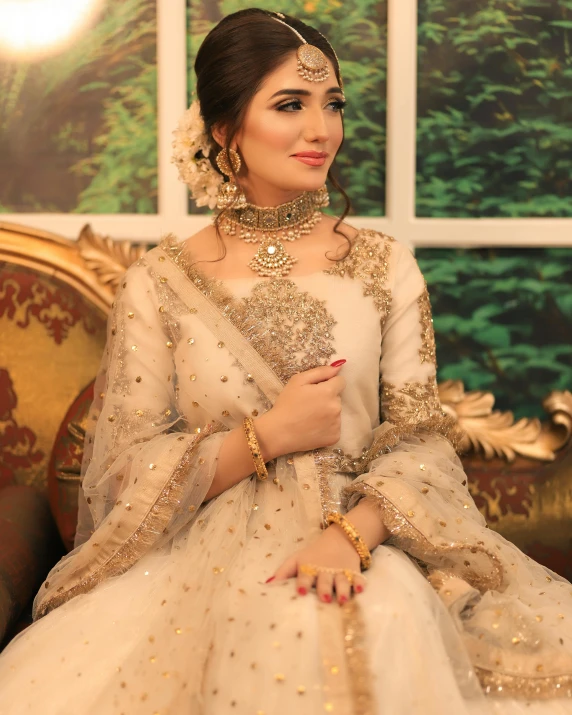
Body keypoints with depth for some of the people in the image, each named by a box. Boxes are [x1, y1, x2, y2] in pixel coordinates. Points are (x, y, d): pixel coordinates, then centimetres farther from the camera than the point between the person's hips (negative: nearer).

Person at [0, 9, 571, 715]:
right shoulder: (158, 284, 2)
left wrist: (354, 533, -18)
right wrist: (269, 435, -12)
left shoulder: (384, 265, 6)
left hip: (361, 546, 0)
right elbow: (127, 472, 0)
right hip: (204, 563, 1)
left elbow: (421, 437, 1)